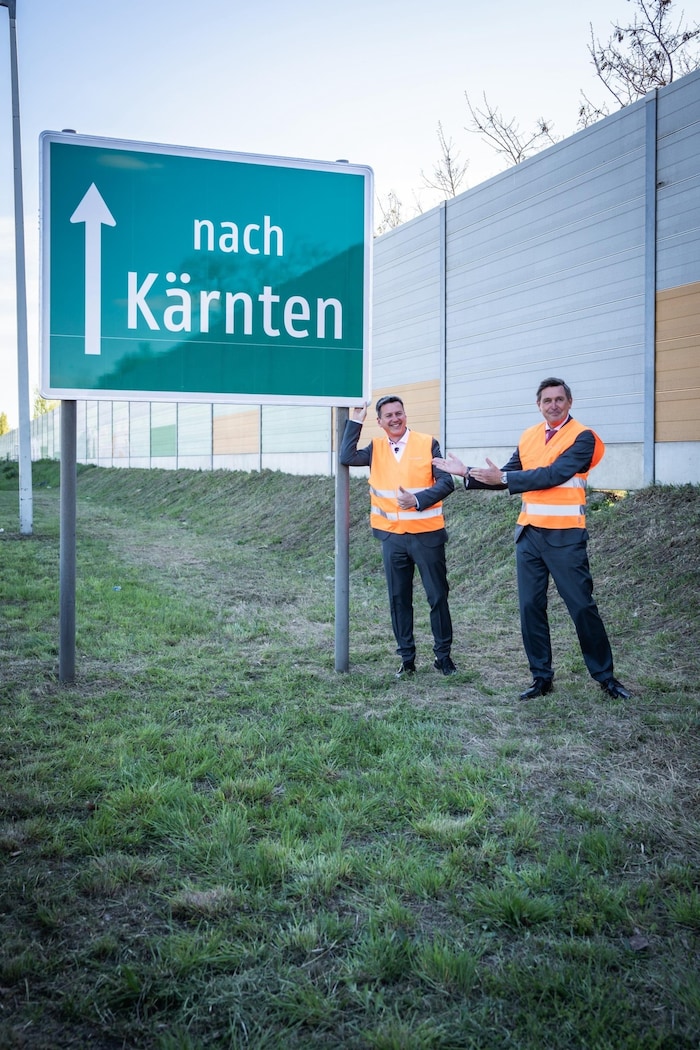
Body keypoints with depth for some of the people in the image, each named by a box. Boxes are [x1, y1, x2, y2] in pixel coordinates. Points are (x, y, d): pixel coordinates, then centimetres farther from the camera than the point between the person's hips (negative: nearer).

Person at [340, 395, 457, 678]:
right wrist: (355, 421, -10)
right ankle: (407, 658, 19)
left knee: (437, 596, 4)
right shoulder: (376, 448, 5)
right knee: (398, 599, 8)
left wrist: (417, 500, -23)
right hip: (392, 537, 3)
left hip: (427, 535, -2)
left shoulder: (427, 444, -3)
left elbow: (446, 482, -9)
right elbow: (346, 457, -12)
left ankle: (443, 655, 17)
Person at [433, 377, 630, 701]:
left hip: (564, 537, -5)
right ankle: (541, 677, 18)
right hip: (529, 534, 6)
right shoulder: (528, 437, 11)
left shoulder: (582, 437, -7)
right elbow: (507, 476, 17)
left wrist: (503, 477, -19)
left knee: (582, 606, 0)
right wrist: (467, 473, 7)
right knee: (530, 607, 7)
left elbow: (554, 474, -20)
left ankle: (605, 676, 13)